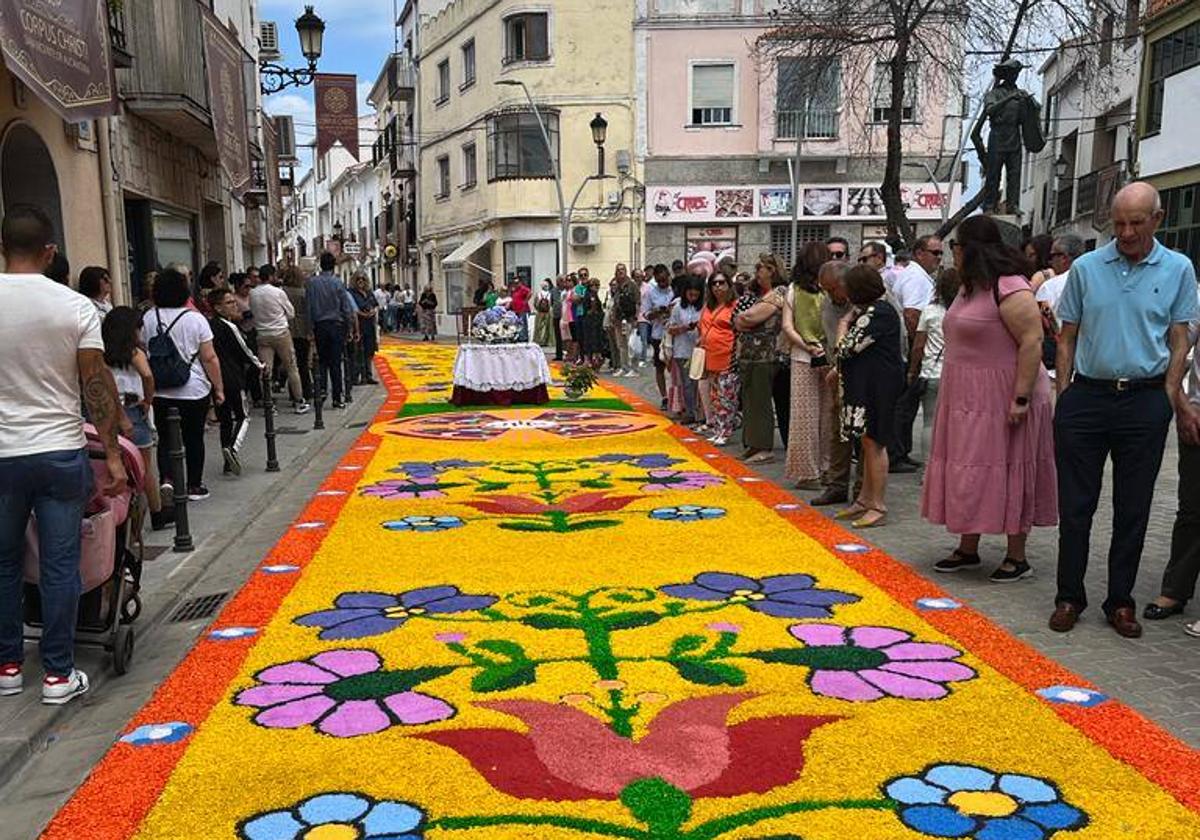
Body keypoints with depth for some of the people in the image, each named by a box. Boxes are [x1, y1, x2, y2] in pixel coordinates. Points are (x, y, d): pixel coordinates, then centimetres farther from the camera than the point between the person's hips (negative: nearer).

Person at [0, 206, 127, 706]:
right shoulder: (75, 306, -8)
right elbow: (97, 385, -9)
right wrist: (112, 453, -3)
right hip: (61, 452, -1)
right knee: (60, 566, 5)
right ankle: (58, 674, 13)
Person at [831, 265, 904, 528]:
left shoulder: (875, 314, -18)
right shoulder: (875, 310, 14)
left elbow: (847, 348, -16)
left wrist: (843, 325, 1)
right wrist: (840, 370, 19)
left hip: (878, 385, -10)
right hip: (869, 384, 10)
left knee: (874, 442, -5)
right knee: (868, 442, 14)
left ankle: (879, 507, 1)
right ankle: (865, 499, 23)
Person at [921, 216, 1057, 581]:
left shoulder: (1009, 289, -17)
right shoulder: (971, 289, 14)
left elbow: (1032, 342, -22)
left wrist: (1021, 398, -26)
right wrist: (951, 394, 18)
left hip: (1003, 400, -9)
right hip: (968, 400, 9)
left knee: (1007, 475, -1)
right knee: (969, 473, 13)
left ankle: (1017, 557, 11)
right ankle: (967, 549, 23)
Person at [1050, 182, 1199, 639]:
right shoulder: (1086, 267, 3)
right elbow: (1067, 338, 7)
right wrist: (1063, 397, 1)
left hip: (1145, 400, 0)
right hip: (1086, 396, 0)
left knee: (1132, 509, 7)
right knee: (1076, 504, 4)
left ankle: (1120, 602, 19)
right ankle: (1070, 596, 15)